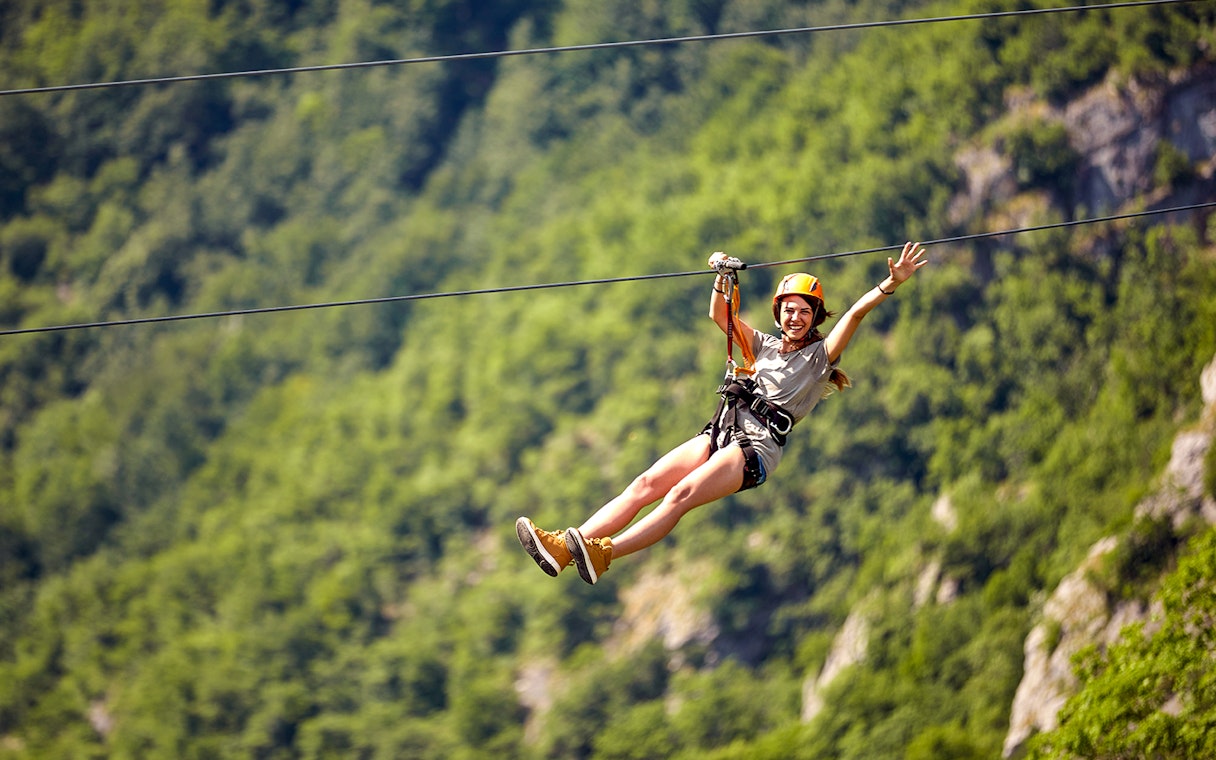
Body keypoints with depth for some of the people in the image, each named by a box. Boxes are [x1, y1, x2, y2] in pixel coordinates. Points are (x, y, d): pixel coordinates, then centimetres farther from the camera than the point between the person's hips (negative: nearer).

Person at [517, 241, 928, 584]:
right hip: (720, 431, 6)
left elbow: (856, 313, -4)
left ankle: (602, 554, -45)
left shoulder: (821, 354, 9)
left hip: (756, 446, -6)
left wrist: (891, 284, -15)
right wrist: (722, 279, 11)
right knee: (645, 484, -14)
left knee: (681, 495, -28)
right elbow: (720, 315, 26)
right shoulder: (766, 345, 25)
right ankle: (564, 546, -27)